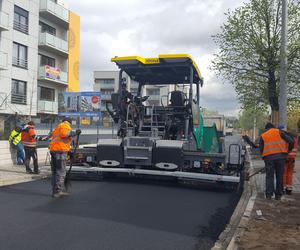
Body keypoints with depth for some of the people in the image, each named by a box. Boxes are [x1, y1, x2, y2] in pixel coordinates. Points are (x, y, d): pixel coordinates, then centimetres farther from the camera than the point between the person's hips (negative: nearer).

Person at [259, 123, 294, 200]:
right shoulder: (279, 132, 9)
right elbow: (290, 141, 1)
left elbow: (261, 149, 10)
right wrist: (287, 150, 12)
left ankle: (269, 194, -2)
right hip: (280, 156, 0)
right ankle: (278, 195, 10)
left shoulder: (262, 136, 13)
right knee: (280, 176, 8)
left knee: (269, 176, 5)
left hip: (268, 157, 0)